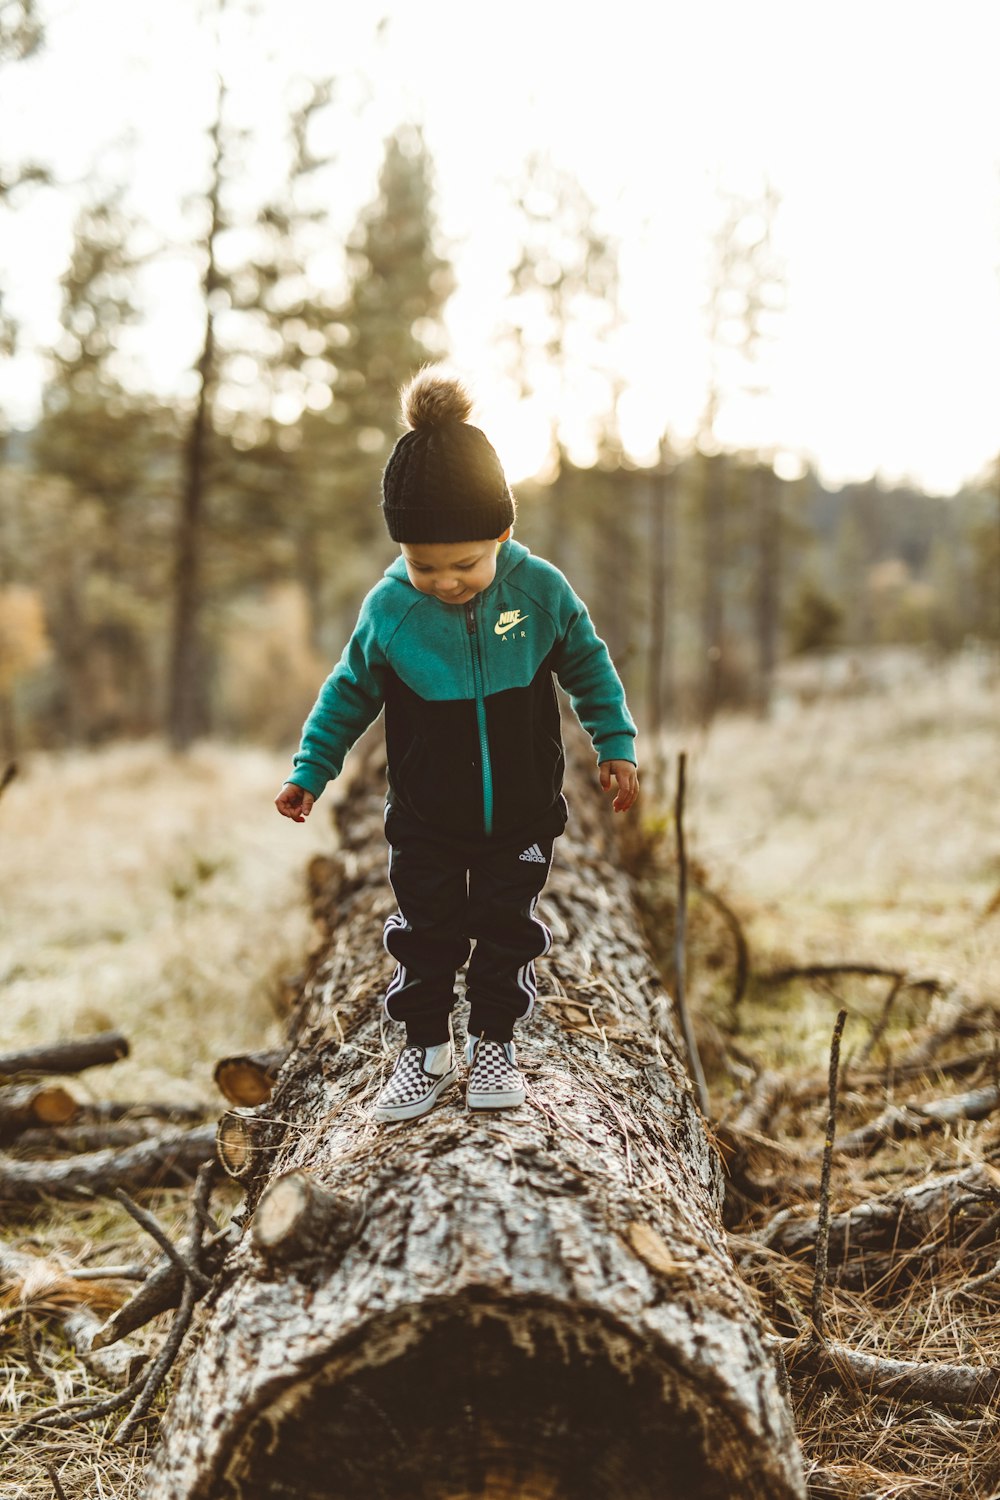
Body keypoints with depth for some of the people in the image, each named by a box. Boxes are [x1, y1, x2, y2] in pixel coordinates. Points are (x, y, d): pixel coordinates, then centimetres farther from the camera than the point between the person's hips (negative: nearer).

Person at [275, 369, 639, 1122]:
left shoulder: (540, 590, -15)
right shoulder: (388, 608, -15)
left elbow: (589, 665, 1)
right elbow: (351, 690, 0)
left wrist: (616, 747, 1)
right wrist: (310, 771, 2)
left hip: (522, 814, 0)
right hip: (426, 821, 0)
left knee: (509, 931, 12)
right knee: (425, 934, 9)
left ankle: (494, 1043, 31)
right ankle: (426, 1048, 29)